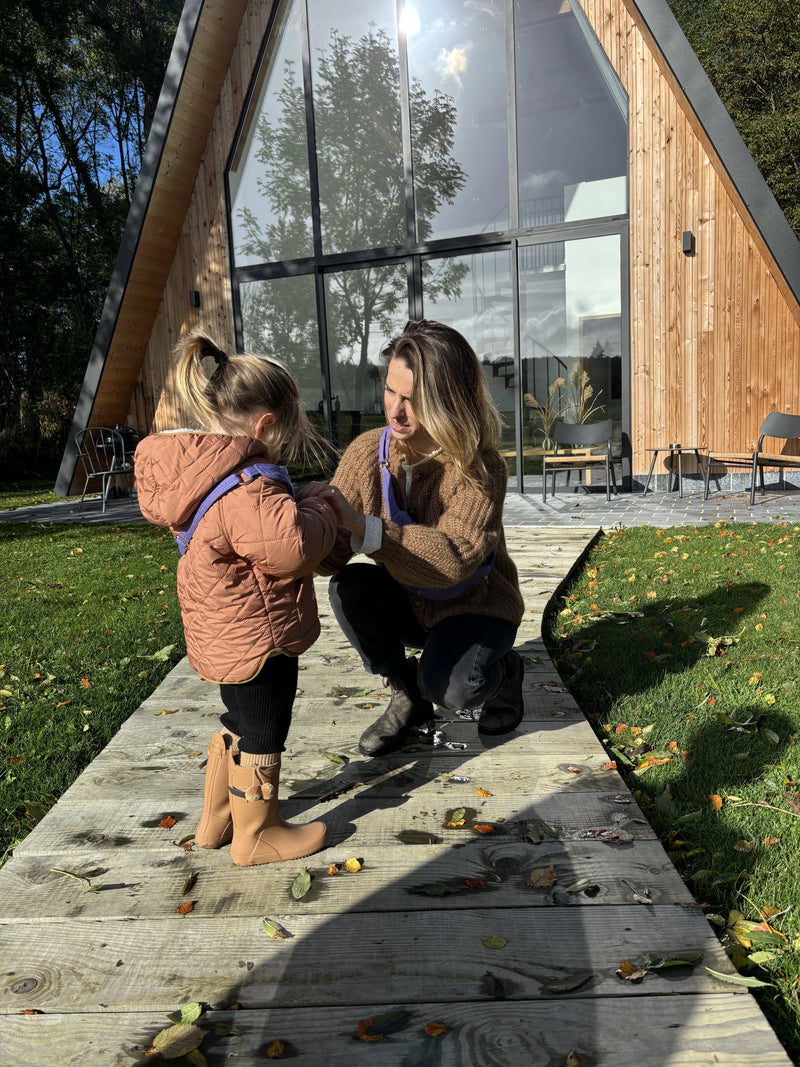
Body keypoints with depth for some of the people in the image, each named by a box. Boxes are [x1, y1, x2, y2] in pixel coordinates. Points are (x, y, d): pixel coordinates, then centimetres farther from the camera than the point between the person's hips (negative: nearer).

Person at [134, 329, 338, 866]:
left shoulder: (198, 473, 4)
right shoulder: (246, 487, -29)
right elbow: (291, 547, -37)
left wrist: (299, 502, 5)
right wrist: (317, 506, -19)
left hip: (224, 635, 10)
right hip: (257, 636, -10)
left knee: (240, 724, 27)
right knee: (261, 737, 10)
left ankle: (216, 820, 43)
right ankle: (257, 833, 30)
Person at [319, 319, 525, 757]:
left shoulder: (481, 468, -24)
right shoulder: (368, 451, -13)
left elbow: (454, 557, -40)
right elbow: (332, 553, -17)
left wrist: (362, 527, -49)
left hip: (474, 608, -4)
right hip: (406, 605, 4)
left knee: (450, 687, -30)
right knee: (349, 588, -26)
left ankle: (501, 670, 9)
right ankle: (407, 694, -1)